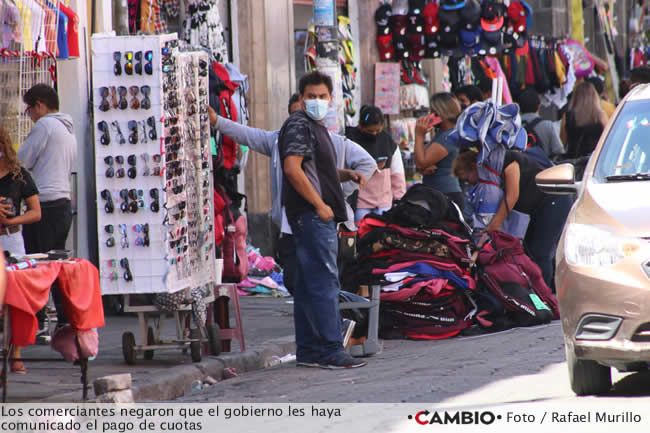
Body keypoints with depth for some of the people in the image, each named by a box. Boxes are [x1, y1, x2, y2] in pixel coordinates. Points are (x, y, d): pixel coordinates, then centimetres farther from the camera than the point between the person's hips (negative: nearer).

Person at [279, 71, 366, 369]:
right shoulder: (299, 125, -10)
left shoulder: (316, 127, 22)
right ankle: (329, 351, -16)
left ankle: (308, 350, 14)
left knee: (309, 284, 11)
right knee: (324, 280, -13)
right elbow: (292, 168, -20)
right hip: (310, 214, -11)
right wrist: (319, 205, -18)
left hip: (320, 215, 11)